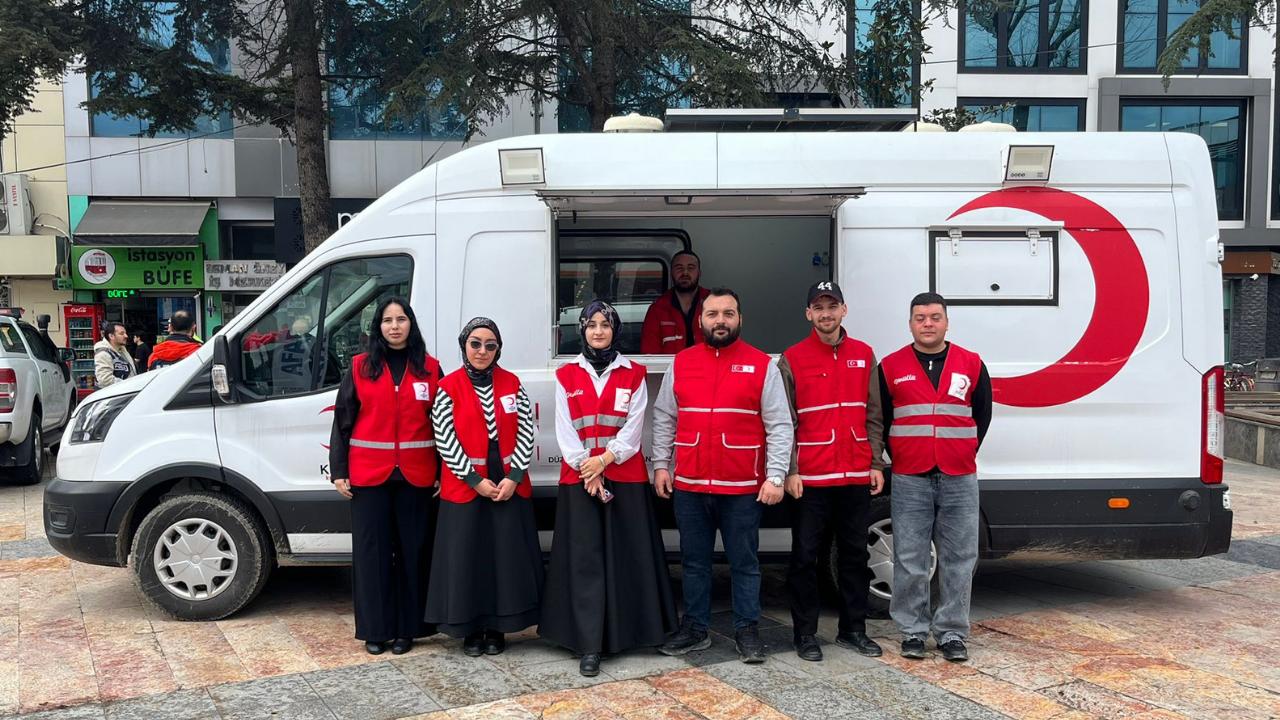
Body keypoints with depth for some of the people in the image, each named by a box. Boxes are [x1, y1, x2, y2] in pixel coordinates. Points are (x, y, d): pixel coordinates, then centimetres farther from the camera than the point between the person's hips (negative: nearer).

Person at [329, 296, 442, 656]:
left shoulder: (429, 368, 6)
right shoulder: (360, 367, 4)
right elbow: (342, 421, 4)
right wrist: (339, 472, -1)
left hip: (415, 476, 1)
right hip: (368, 475, 0)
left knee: (412, 550, 6)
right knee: (372, 551, 4)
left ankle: (407, 628, 17)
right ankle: (374, 630, 15)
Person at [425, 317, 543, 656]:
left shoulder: (512, 384, 5)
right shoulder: (449, 387, -2)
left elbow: (526, 431, 3)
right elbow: (445, 439, -6)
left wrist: (513, 476, -8)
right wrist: (475, 480, -12)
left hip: (509, 486, 2)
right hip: (464, 488, -2)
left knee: (507, 556, 5)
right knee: (466, 558, 3)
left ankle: (496, 628, 19)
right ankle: (470, 629, 17)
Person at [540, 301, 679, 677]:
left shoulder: (633, 374, 6)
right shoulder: (566, 376, 7)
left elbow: (634, 427, -2)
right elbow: (565, 431, 0)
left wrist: (605, 460, -14)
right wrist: (586, 469, -12)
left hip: (625, 476, 0)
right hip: (579, 478, 0)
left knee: (628, 556, 3)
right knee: (585, 559, -3)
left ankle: (629, 631, 15)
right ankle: (589, 645, -2)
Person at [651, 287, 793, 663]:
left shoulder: (762, 365, -1)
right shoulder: (681, 363, 7)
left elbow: (779, 425, -4)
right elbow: (663, 418, 11)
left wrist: (775, 476, -10)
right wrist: (660, 465, 5)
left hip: (743, 488, -3)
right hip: (689, 486, 3)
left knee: (744, 562, 8)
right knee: (694, 561, 13)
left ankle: (747, 630, 20)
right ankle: (695, 628, 26)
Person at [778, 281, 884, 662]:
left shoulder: (863, 355, 8)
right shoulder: (791, 359, -2)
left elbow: (872, 416, 10)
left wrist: (876, 464, 5)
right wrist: (790, 471, -11)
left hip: (856, 477, 3)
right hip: (809, 478, -3)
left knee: (855, 554, 12)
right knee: (805, 556, 3)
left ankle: (853, 629, 24)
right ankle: (805, 633, 15)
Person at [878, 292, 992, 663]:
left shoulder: (971, 364, 6)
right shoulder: (891, 367, 3)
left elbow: (982, 414, 13)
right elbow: (881, 420, 8)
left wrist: (962, 456, 10)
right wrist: (900, 459, 7)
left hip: (959, 479, 1)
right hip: (909, 481, -1)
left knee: (959, 559, 4)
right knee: (909, 561, 1)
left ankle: (952, 633, 14)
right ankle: (913, 632, 12)